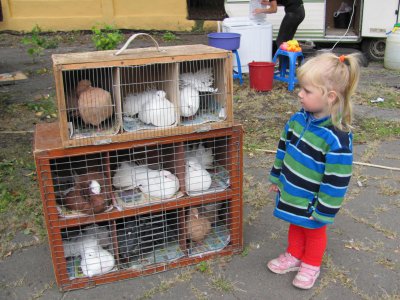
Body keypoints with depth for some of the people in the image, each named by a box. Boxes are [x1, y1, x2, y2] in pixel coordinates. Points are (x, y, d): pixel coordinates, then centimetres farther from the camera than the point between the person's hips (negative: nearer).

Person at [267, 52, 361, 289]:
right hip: (291, 194, 6)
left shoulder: (337, 138, -32)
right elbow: (283, 149, 5)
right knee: (295, 227, 28)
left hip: (312, 203, -6)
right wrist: (276, 177, 13)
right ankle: (293, 256, 52)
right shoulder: (298, 119, -10)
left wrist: (324, 211, -18)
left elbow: (337, 181, -25)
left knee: (314, 233, 22)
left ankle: (311, 265, 46)